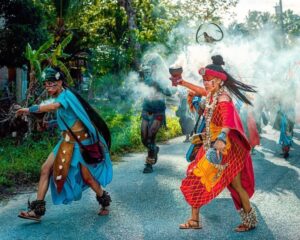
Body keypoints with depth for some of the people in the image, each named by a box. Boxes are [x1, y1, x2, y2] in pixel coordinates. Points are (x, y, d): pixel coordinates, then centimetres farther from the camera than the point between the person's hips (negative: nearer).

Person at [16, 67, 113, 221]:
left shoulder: (66, 94, -19)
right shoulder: (61, 97, 8)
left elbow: (53, 106, -39)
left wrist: (29, 109, -39)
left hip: (80, 142, -8)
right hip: (67, 143, 8)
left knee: (88, 178, 1)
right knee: (46, 169, -2)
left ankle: (104, 201, 29)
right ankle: (37, 210, 2)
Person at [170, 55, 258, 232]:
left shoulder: (223, 99, -22)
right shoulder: (212, 94, 3)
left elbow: (228, 120, -41)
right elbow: (200, 90, 28)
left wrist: (221, 139, -60)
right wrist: (182, 82, 38)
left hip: (225, 147, -9)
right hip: (211, 145, 9)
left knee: (236, 185, 0)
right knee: (195, 180, 6)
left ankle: (251, 220, 19)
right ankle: (195, 220, 16)